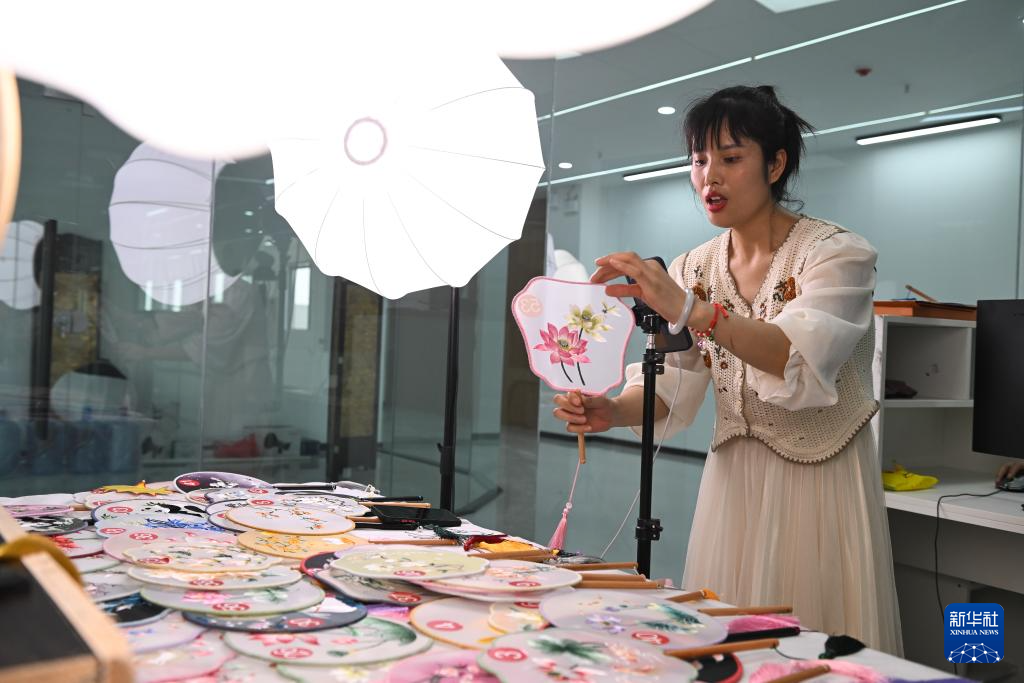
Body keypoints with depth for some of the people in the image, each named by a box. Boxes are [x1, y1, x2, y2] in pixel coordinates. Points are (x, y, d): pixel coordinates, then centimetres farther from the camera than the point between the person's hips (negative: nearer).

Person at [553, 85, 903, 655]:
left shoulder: (838, 252, -11)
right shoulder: (694, 270, 3)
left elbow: (798, 361, -30)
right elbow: (670, 389, -3)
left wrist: (691, 310, -43)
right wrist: (614, 410, -24)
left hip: (820, 483, -4)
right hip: (733, 482, 4)